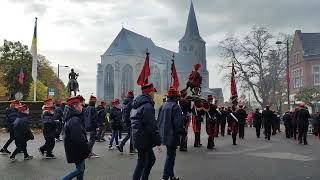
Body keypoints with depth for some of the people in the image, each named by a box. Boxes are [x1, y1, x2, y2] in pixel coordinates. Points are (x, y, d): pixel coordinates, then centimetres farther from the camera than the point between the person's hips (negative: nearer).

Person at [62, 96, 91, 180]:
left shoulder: (71, 118, 10)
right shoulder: (75, 120, -24)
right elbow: (79, 138, -27)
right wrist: (88, 149, -17)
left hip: (75, 149, 10)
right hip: (76, 150, -10)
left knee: (81, 168, 17)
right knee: (79, 170, 1)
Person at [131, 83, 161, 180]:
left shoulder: (137, 105, 13)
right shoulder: (147, 105, -18)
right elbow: (152, 126, -22)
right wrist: (158, 142, -17)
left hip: (137, 137, 9)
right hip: (144, 139, -9)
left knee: (151, 159, 21)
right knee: (142, 162, 0)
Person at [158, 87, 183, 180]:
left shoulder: (162, 106, 9)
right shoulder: (176, 107, -14)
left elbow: (158, 120, 14)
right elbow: (178, 123, -19)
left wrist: (160, 132, 21)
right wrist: (180, 133, -8)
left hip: (164, 135, 8)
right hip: (172, 135, -8)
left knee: (170, 155, 19)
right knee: (170, 156, 0)